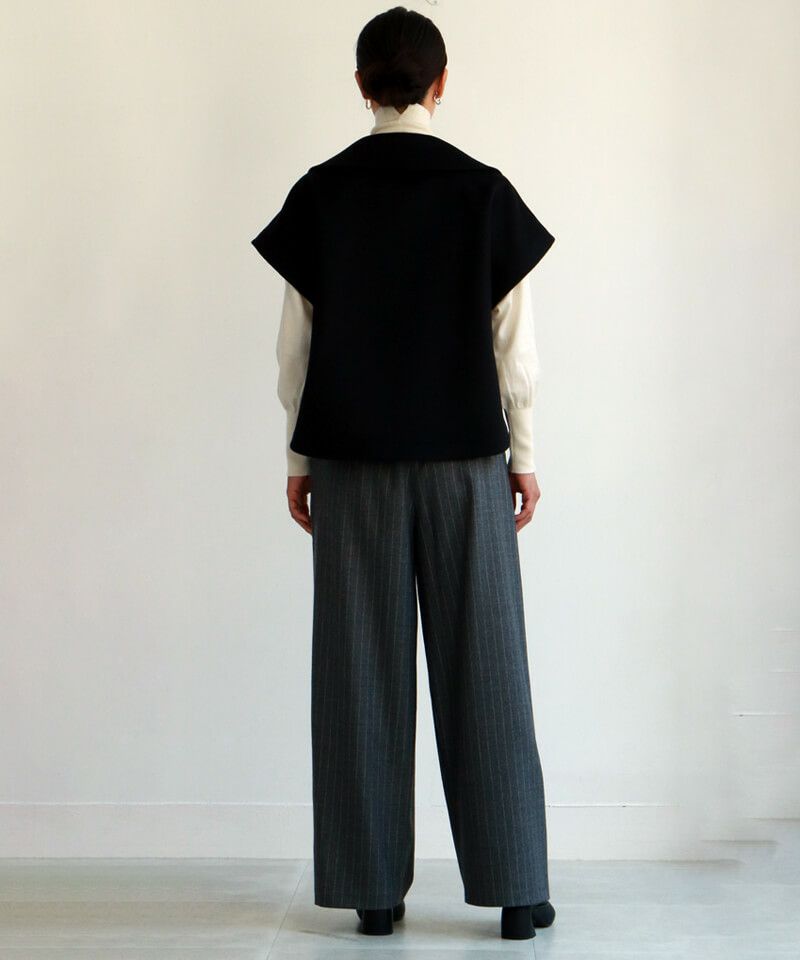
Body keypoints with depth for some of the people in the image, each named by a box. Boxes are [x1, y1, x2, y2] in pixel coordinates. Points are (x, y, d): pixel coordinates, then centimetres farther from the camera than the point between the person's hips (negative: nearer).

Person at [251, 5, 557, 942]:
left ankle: (373, 888, 10)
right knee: (482, 668, 4)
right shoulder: (484, 192, -3)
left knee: (363, 669, 6)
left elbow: (297, 343, 1)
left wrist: (300, 458, 9)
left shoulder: (322, 194, 0)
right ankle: (515, 889, 8)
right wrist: (524, 454, 6)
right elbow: (512, 343, -2)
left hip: (354, 460, 1)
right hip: (463, 457, -1)